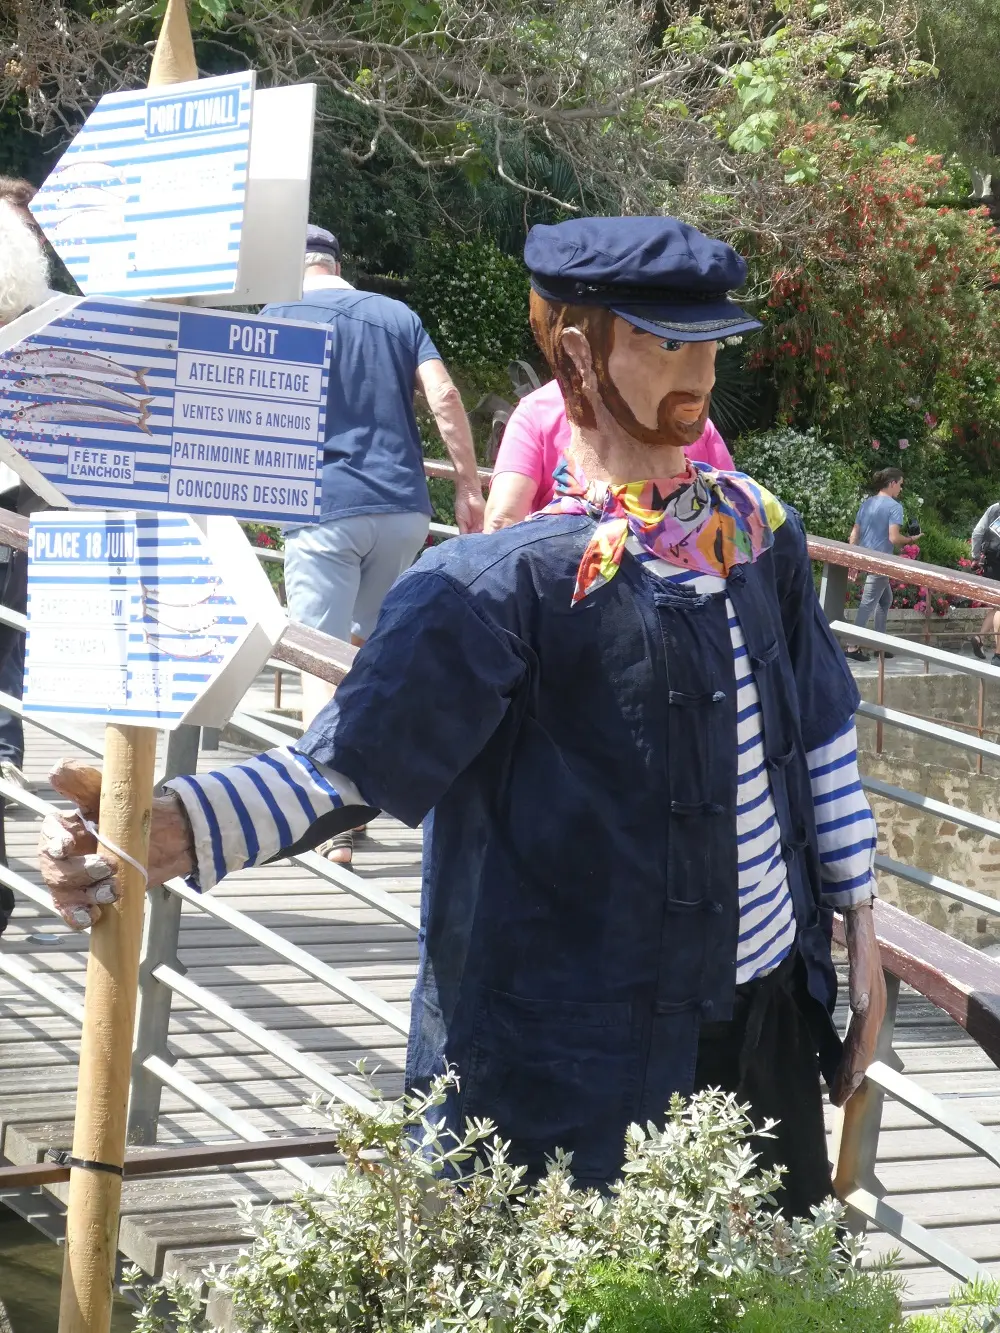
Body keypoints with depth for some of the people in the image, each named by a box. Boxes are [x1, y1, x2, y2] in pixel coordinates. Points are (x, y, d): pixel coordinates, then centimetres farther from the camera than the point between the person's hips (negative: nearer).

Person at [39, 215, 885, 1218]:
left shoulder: (758, 531, 4)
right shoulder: (502, 584, -15)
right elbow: (349, 756, -23)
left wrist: (859, 930, 13)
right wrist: (159, 832, -39)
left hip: (771, 1012, 6)